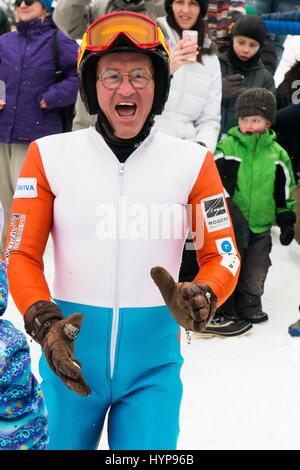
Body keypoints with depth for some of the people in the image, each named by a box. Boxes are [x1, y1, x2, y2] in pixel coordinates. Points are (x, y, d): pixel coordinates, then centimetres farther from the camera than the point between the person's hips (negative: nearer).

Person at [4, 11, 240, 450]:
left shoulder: (192, 162, -2)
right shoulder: (50, 155, -3)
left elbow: (222, 256, 0)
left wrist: (201, 300, -22)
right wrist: (43, 322, -18)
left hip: (155, 356, 0)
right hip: (71, 352, 1)